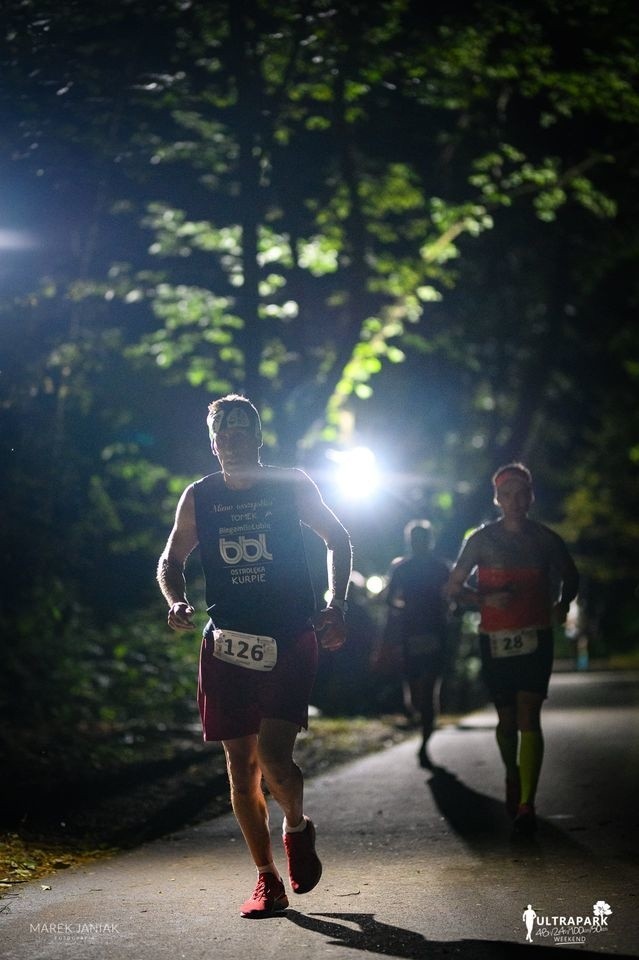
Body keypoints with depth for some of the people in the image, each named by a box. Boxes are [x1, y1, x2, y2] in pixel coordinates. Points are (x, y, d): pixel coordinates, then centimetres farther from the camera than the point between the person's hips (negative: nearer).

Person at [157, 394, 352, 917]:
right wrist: (177, 601, -5)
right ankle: (267, 880, 16)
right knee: (241, 766, 4)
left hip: (290, 642, -3)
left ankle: (298, 828, 18)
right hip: (227, 644, 3)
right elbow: (172, 561, 16)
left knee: (273, 756, -15)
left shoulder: (292, 485, 2)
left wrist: (336, 606, 1)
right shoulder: (198, 498, 7)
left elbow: (338, 539, 11)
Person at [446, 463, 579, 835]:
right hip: (495, 639, 1)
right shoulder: (482, 539, 1)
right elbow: (454, 587, 4)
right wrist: (485, 599, -14)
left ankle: (526, 805, -16)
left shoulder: (546, 539, 4)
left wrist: (562, 604, 4)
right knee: (507, 719, 10)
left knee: (529, 717, -12)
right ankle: (513, 776, 40)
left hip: (536, 638, 0)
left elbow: (571, 576, 22)